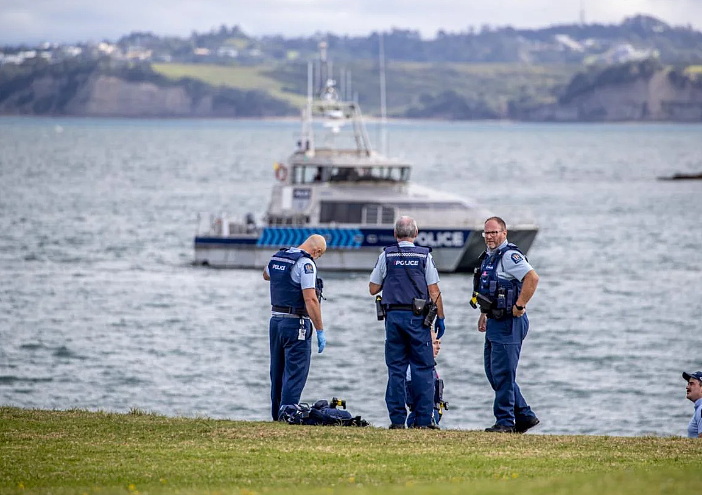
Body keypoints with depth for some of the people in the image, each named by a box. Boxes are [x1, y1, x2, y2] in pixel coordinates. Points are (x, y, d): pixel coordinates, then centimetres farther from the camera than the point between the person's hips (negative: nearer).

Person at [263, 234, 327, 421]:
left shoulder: (277, 257, 10)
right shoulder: (306, 263, -14)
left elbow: (266, 275, 34)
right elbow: (310, 299, -20)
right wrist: (320, 331, -18)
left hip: (275, 321, 8)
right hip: (296, 324, -8)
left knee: (278, 372, 15)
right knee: (295, 373, -6)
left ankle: (276, 416, 20)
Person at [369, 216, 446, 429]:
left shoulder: (386, 256, 2)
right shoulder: (424, 256, -1)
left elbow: (373, 289, 6)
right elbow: (434, 291, -3)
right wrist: (440, 318, 4)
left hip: (394, 316, 2)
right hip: (418, 316, -1)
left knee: (396, 369, 5)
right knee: (422, 368, 2)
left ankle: (397, 418, 2)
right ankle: (424, 418, -2)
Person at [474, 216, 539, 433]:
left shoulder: (509, 256, -15)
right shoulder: (488, 256, 16)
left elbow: (532, 278, -26)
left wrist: (519, 306, -23)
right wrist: (484, 314, 23)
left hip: (508, 323, -11)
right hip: (495, 322, 11)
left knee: (502, 374, -7)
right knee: (493, 372, 13)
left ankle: (505, 422, 0)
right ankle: (524, 416, 19)